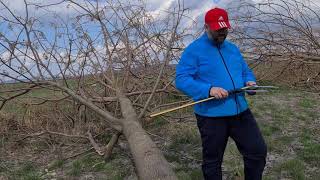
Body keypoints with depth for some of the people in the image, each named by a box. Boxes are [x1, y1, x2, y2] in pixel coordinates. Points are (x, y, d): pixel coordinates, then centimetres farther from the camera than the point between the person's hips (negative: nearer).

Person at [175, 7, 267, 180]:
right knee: (212, 161, 10)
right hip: (211, 116, -6)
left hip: (240, 111, 6)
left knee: (258, 151, 11)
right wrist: (208, 89, -28)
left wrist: (249, 81, -2)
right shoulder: (193, 50, -8)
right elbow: (181, 79, -16)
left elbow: (245, 71, 23)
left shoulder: (232, 48, 14)